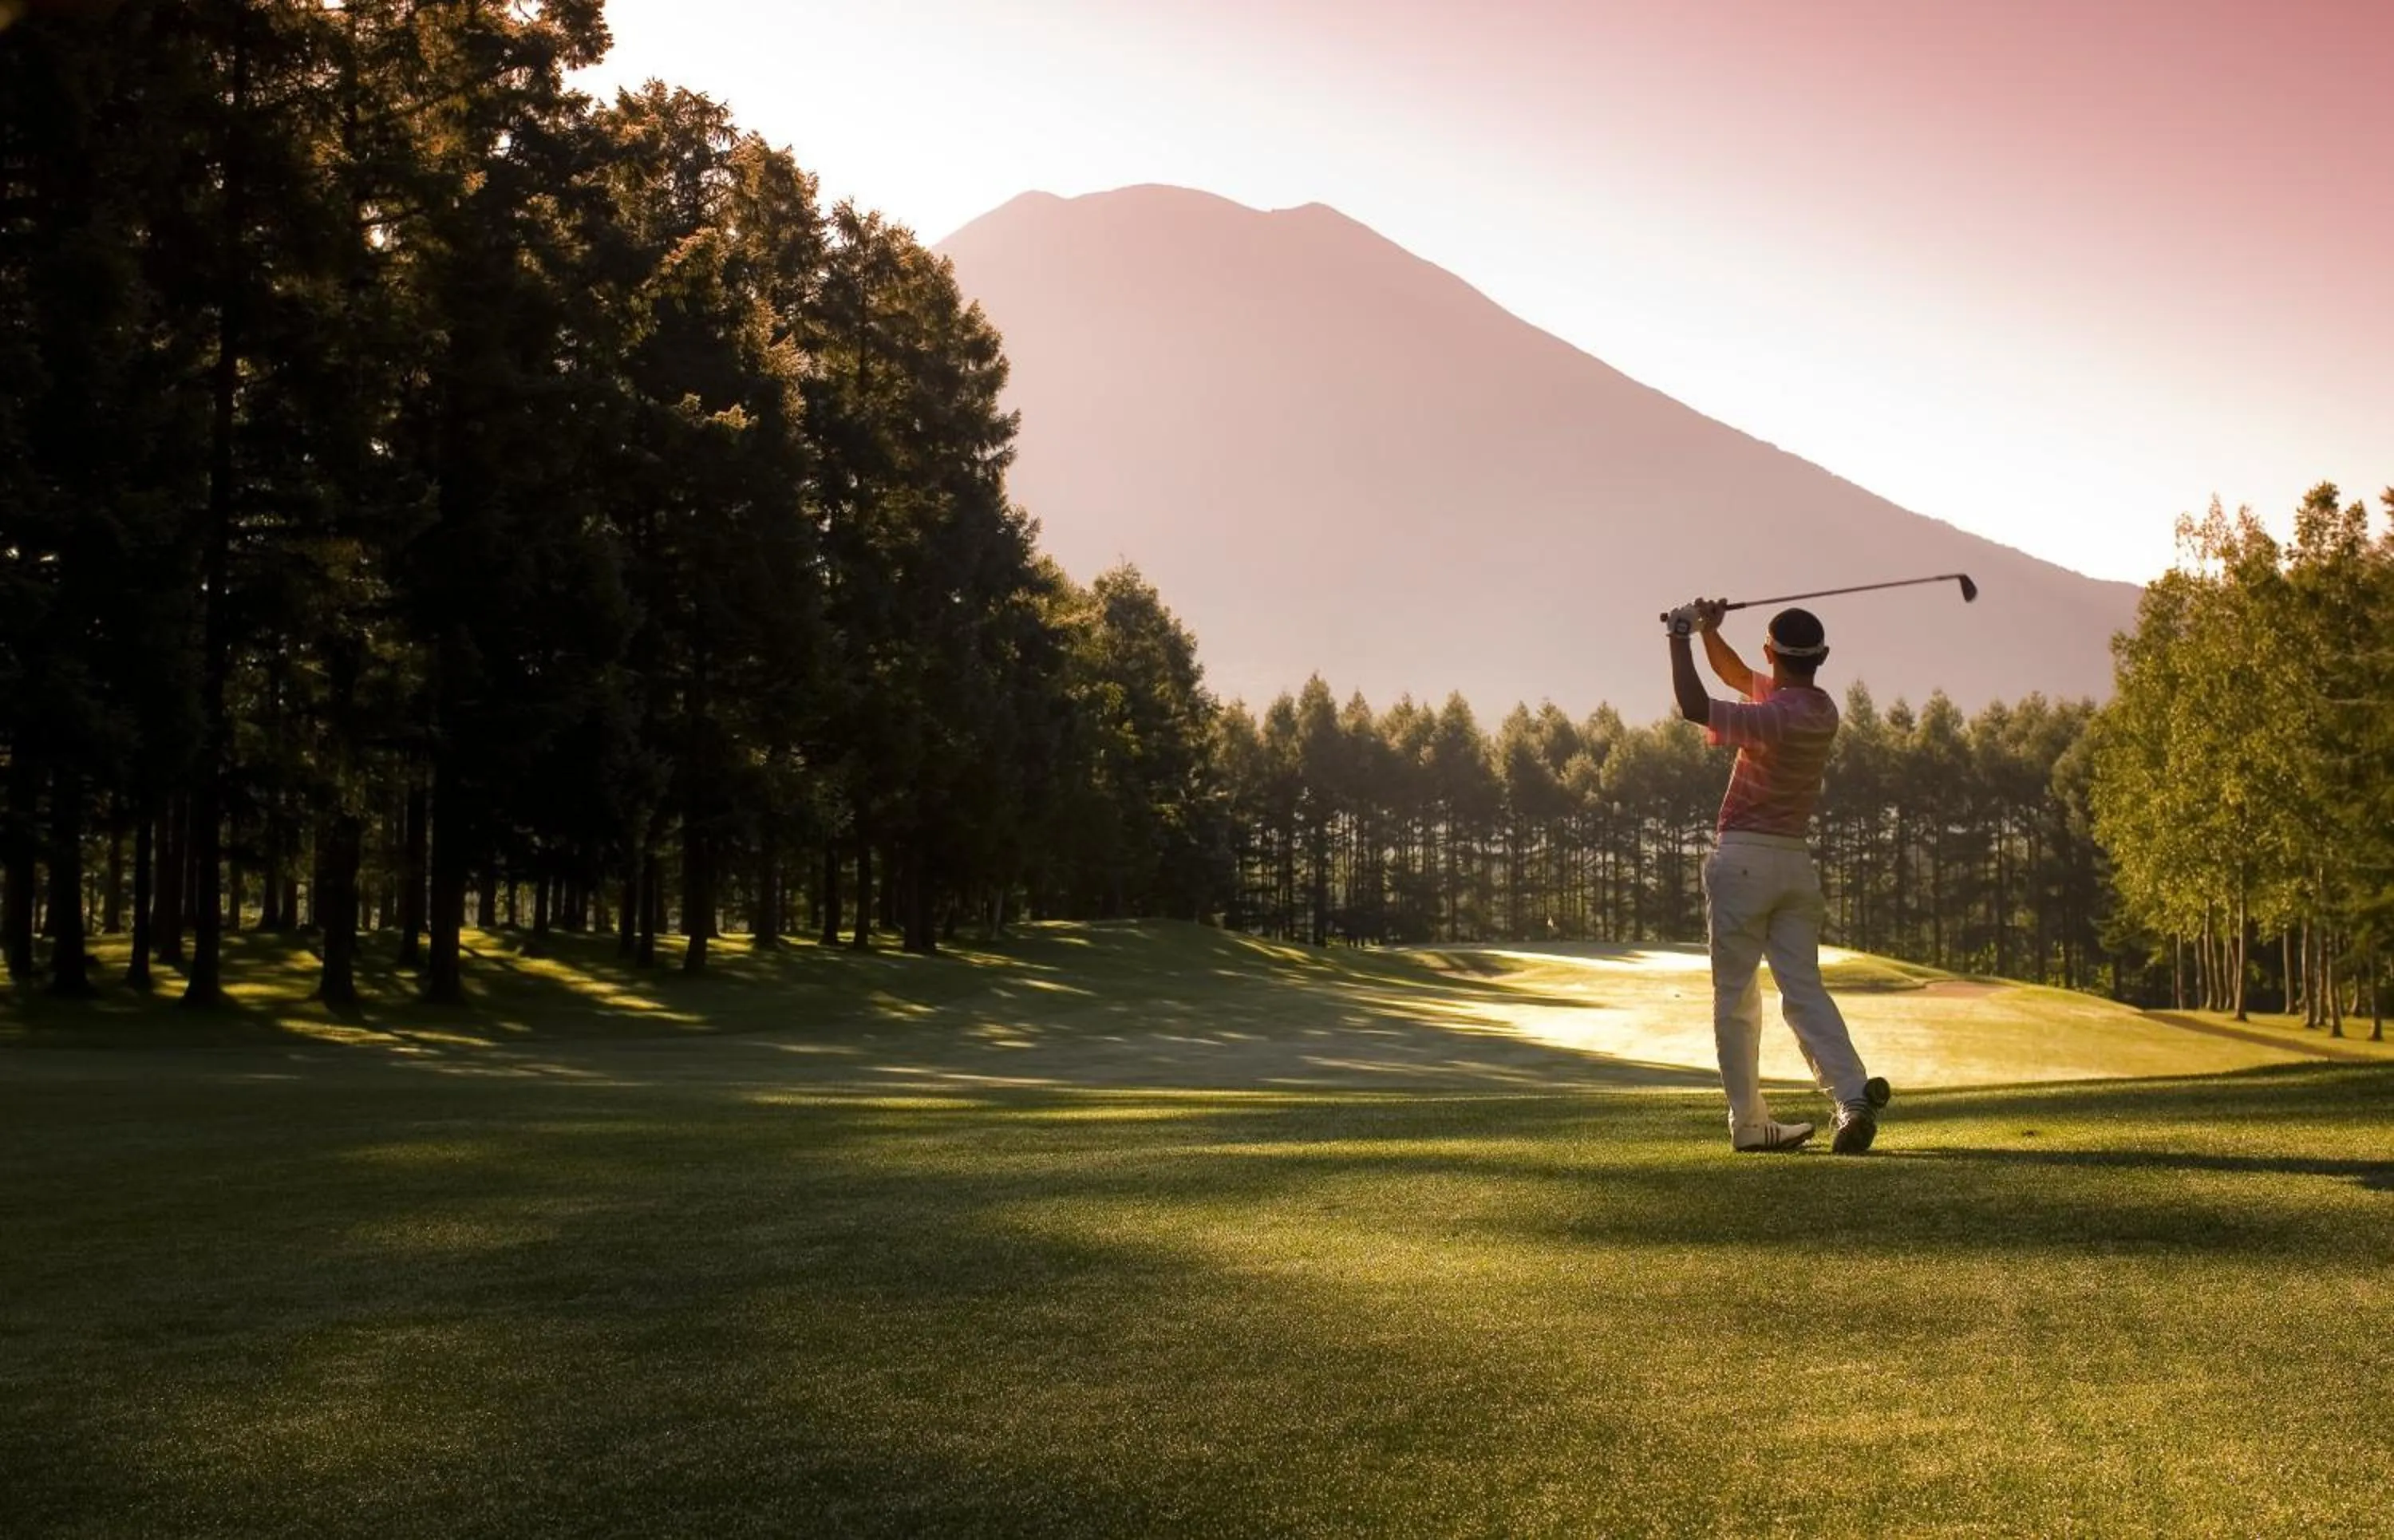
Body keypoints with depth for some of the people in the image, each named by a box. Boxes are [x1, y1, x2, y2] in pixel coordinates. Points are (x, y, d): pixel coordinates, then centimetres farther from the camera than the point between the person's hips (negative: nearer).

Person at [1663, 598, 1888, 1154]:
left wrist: (1680, 637, -9)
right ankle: (1853, 1091, -18)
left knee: (1736, 998, 2)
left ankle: (1750, 1122, 4)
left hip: (1744, 860, -7)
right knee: (1804, 988, 2)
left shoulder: (1778, 717, -17)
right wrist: (1708, 631, 8)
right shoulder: (1822, 709, 10)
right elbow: (1737, 675, 22)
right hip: (1797, 863, 7)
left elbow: (1694, 706, -19)